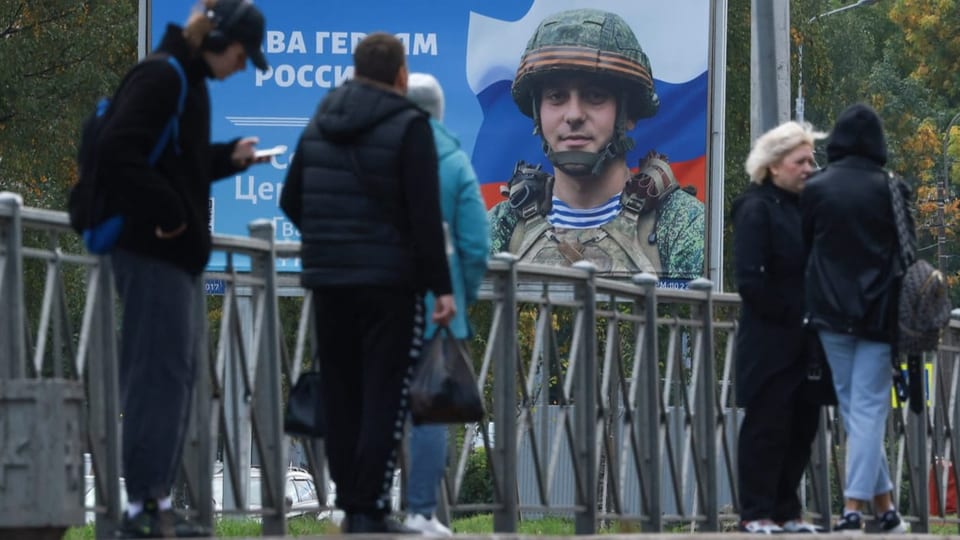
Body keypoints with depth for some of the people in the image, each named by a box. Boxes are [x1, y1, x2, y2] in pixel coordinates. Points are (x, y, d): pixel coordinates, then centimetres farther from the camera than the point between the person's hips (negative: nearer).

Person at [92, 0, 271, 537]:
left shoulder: (189, 83, 16)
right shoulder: (161, 78, -14)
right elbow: (118, 151, -24)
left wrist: (229, 157, 9)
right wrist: (165, 214, -21)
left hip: (179, 252, 10)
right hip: (154, 251, -10)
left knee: (176, 375, 12)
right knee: (160, 372, -9)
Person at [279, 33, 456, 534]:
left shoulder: (319, 125, 10)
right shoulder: (408, 126, -9)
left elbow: (290, 200, 16)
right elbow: (425, 215, -13)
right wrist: (441, 286, -10)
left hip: (328, 280, 6)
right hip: (390, 281, -6)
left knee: (341, 394, 11)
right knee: (384, 397, -4)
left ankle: (349, 502, 13)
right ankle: (369, 509, -9)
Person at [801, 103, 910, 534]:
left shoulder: (815, 190, -1)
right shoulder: (890, 190, -5)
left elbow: (804, 249, 4)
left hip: (830, 314, 1)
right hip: (878, 315, -1)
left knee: (853, 409, 10)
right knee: (869, 410, 0)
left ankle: (884, 505, 9)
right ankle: (854, 507, -9)